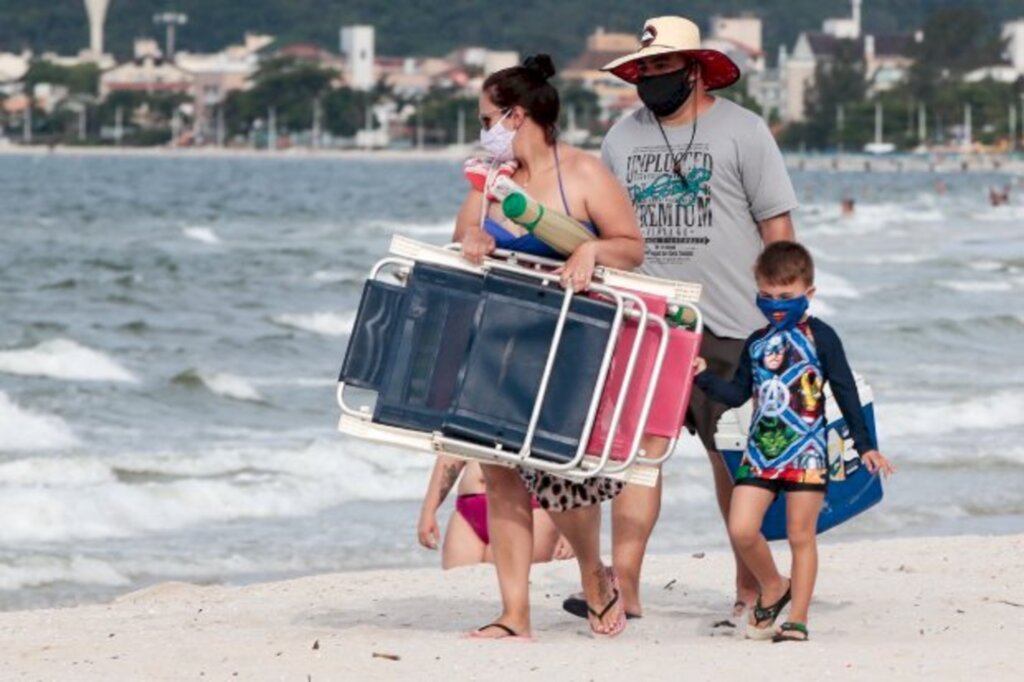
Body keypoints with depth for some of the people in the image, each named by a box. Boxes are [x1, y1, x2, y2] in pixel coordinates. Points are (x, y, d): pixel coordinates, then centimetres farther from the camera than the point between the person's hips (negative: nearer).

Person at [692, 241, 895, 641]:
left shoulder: (820, 338, -1)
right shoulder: (756, 343, 13)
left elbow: (847, 393, 0)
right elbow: (737, 394, 19)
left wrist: (865, 446, -2)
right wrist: (704, 377, 2)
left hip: (806, 450, -4)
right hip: (760, 450, 4)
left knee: (801, 536, -1)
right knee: (741, 530, -6)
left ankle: (798, 619, 5)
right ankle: (772, 587, 20)